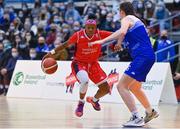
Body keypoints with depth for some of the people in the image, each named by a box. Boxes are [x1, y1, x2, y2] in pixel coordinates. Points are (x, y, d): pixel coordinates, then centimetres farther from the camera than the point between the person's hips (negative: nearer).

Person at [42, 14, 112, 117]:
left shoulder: (100, 34, -17)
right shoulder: (78, 35, -20)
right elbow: (66, 44, -6)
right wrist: (53, 52, -10)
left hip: (93, 64, 4)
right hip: (79, 63, -4)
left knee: (106, 89, 1)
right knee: (85, 80, -36)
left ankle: (94, 100, 37)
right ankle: (81, 103, -6)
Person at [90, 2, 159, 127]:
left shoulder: (127, 19, -3)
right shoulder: (136, 20, 25)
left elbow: (122, 32, -25)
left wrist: (102, 41, -25)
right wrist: (120, 43, 37)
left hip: (142, 56, -10)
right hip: (148, 56, 10)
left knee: (121, 86, -15)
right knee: (134, 87, 28)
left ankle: (136, 118, -23)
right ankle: (151, 112, 43)